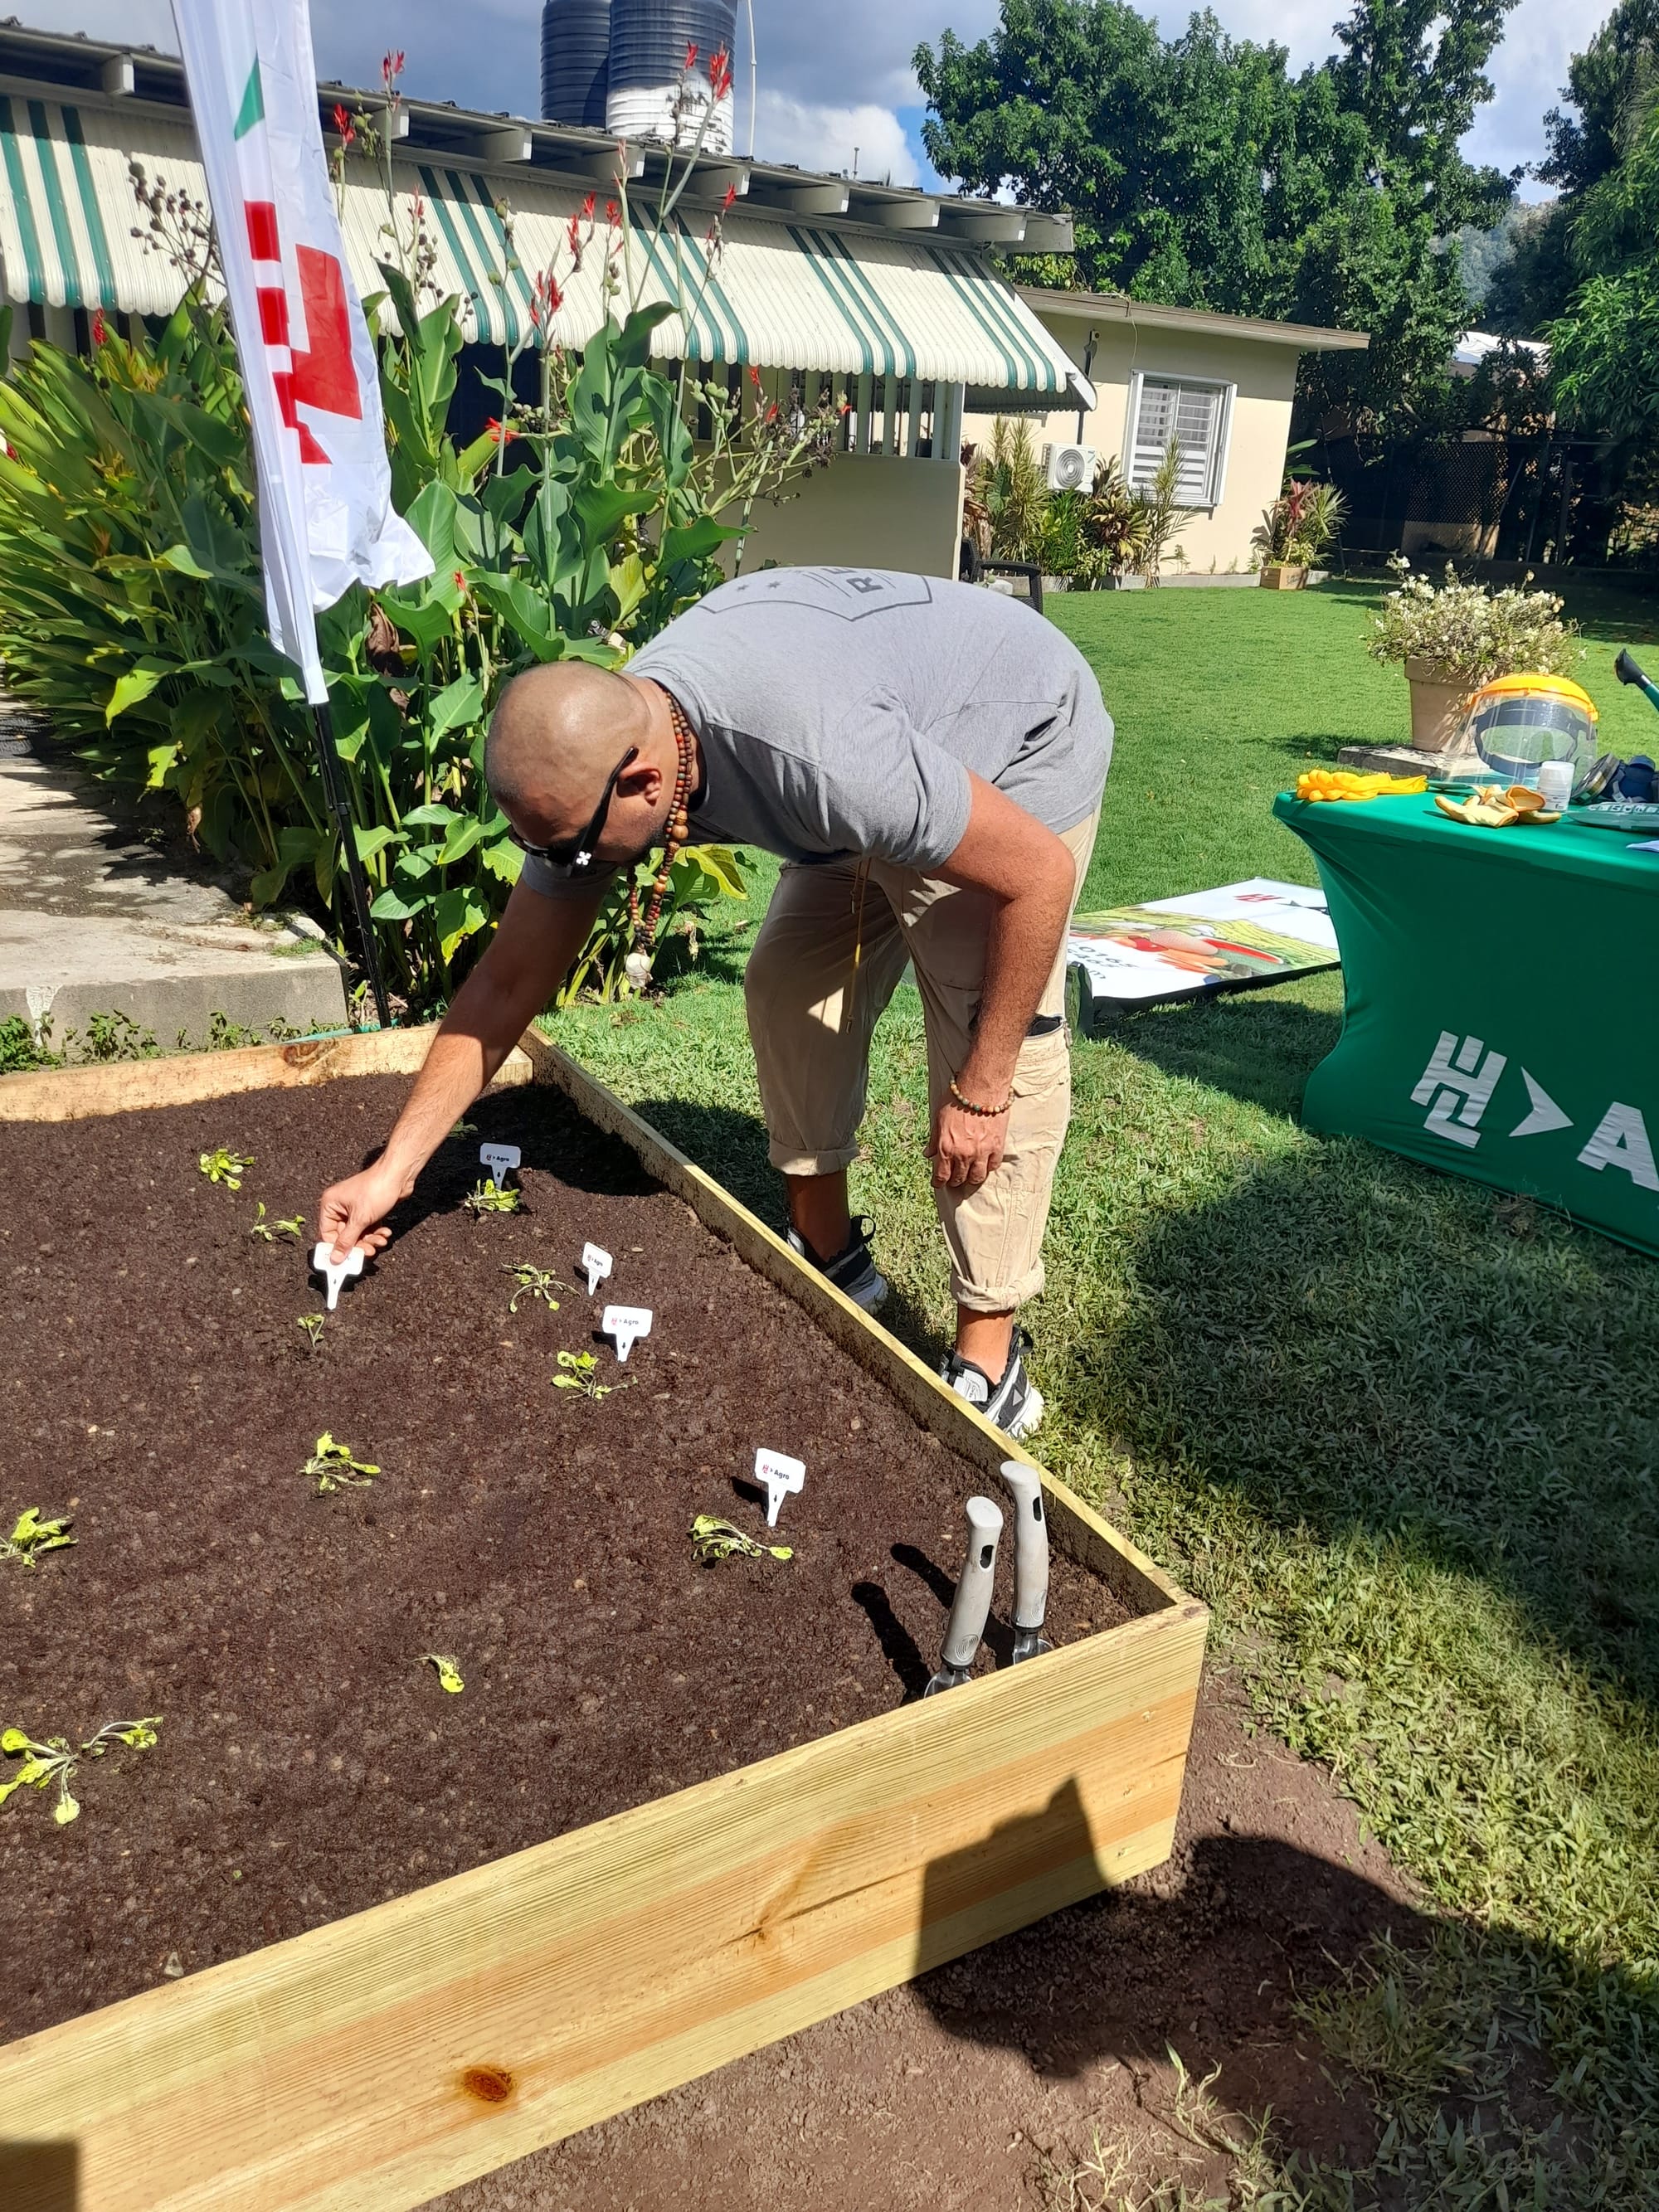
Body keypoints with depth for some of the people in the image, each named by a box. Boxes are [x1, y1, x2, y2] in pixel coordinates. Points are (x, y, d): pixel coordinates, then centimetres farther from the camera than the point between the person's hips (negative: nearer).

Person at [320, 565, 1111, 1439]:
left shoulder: (819, 758, -43)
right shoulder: (592, 754, -19)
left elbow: (1039, 873, -32)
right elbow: (505, 985, -11)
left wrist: (981, 1091, -24)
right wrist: (393, 1169, -12)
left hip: (1022, 741, -7)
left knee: (987, 1032, -16)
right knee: (787, 988, 1)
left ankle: (988, 1360, -4)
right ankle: (827, 1258, 18)